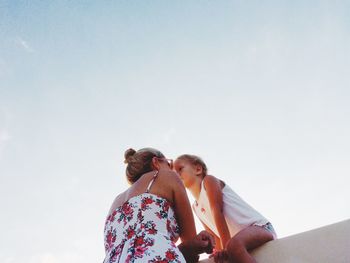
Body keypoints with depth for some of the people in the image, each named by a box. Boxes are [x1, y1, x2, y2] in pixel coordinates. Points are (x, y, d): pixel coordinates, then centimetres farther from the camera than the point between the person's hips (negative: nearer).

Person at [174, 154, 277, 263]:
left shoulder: (208, 180, 0)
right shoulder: (195, 207, 20)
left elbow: (217, 211, -14)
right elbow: (215, 234, 16)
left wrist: (226, 246, -23)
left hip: (259, 226, -8)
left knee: (234, 244, -38)